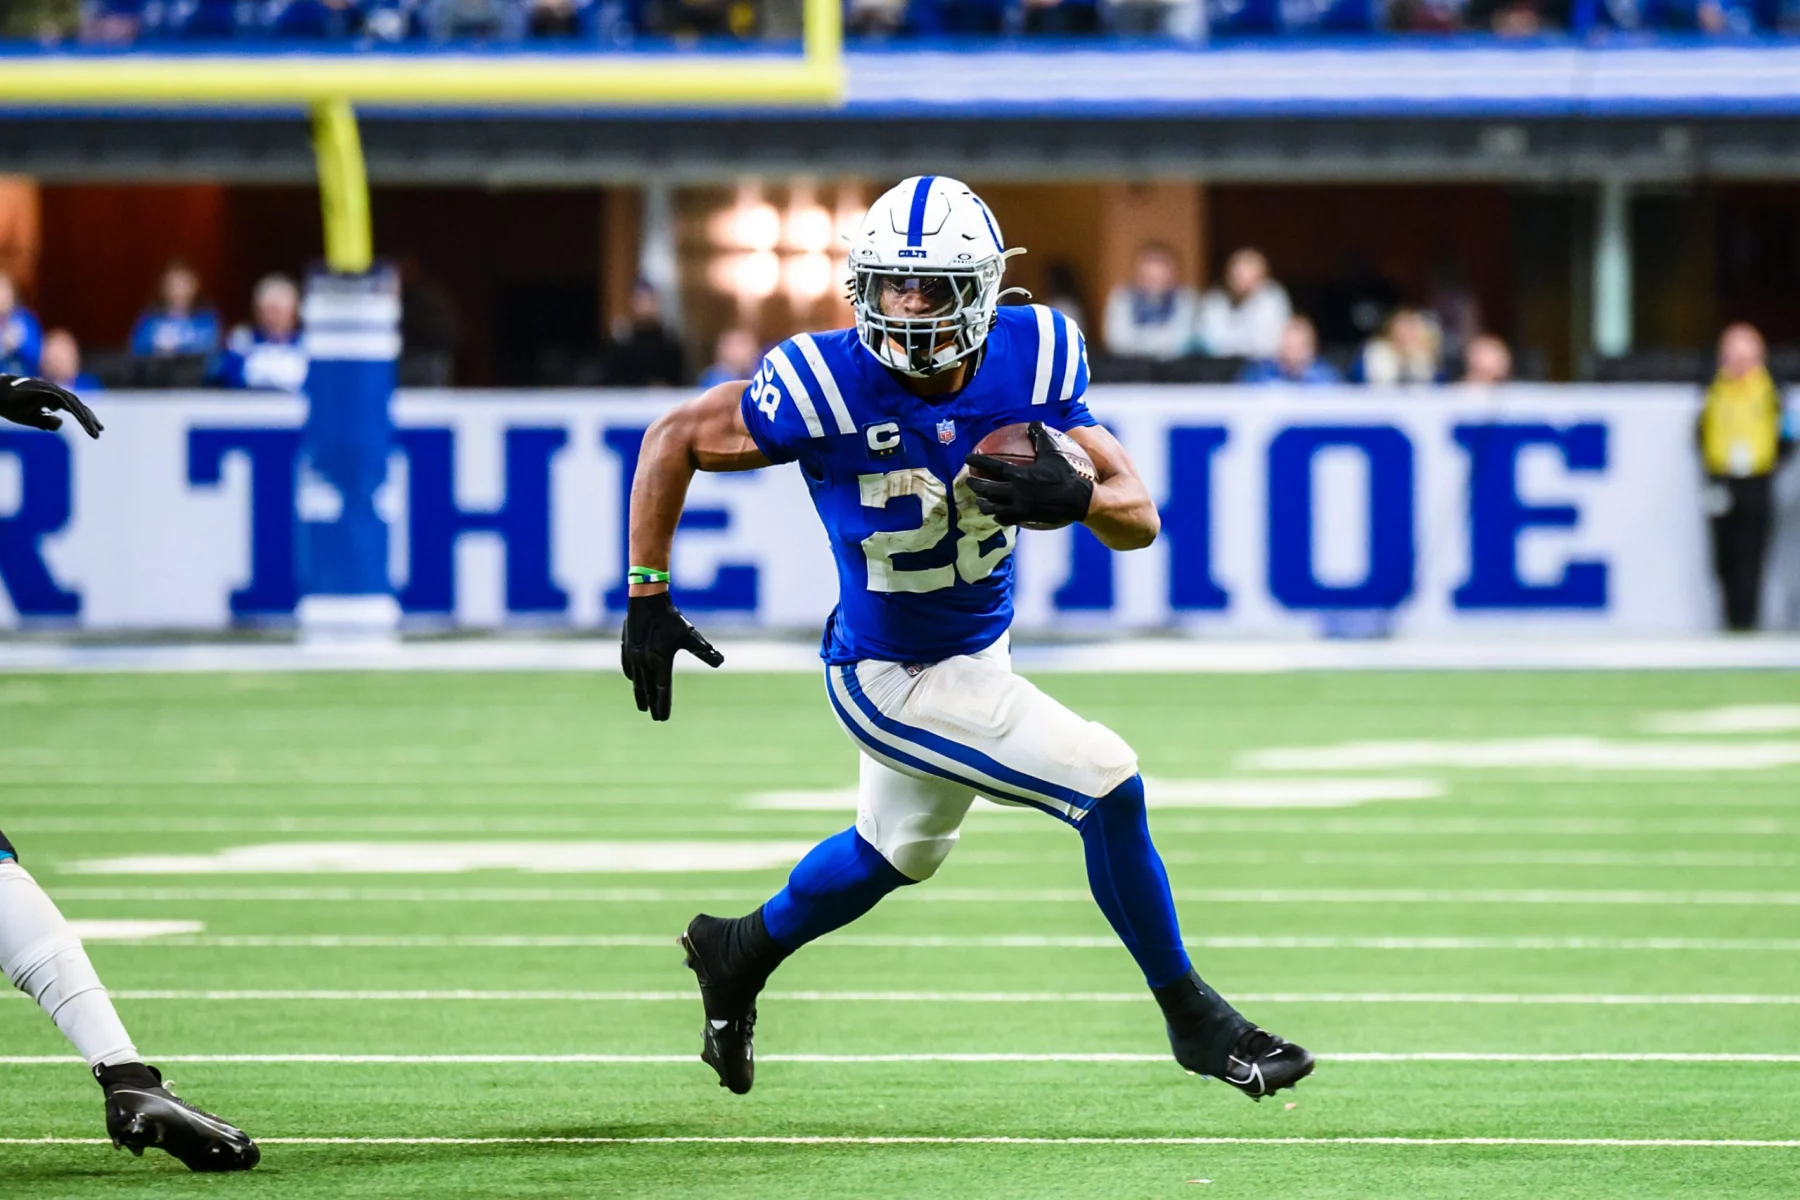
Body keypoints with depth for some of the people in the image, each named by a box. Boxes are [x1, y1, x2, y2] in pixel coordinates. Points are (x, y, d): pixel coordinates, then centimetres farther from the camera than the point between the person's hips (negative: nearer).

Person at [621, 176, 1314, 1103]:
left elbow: (1139, 519, -14)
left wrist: (1075, 496, -37)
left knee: (899, 851, 29)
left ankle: (740, 953, 55)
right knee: (1105, 781, -17)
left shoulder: (1034, 358, -16)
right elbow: (675, 439, -14)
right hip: (892, 674, -6)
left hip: (978, 646, 6)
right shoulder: (826, 385, -28)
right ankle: (1191, 1018, 1)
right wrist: (647, 598, -12)